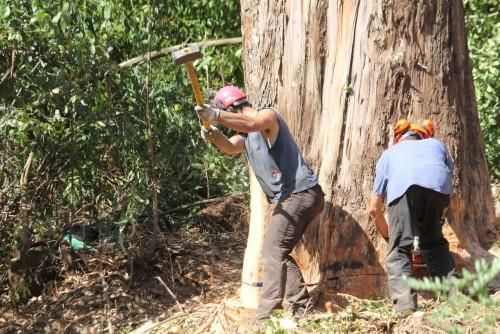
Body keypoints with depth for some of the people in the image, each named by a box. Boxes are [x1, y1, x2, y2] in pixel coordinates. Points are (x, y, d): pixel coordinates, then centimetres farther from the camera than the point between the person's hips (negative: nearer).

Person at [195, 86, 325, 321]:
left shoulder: (268, 116, -7)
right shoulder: (246, 133, 19)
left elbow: (251, 123, -32)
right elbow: (231, 148, -2)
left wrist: (216, 116, -46)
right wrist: (215, 136, -24)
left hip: (301, 194, -10)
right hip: (292, 197, 10)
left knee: (273, 251, -13)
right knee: (279, 252, 15)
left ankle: (266, 316, -15)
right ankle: (302, 306, 20)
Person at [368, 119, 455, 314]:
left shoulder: (389, 153, 40)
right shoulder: (436, 145, 43)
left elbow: (374, 209, 41)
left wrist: (389, 235, 55)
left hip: (403, 186, -2)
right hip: (438, 183, 2)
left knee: (399, 250, 1)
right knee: (434, 243, 22)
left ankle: (405, 306, -17)